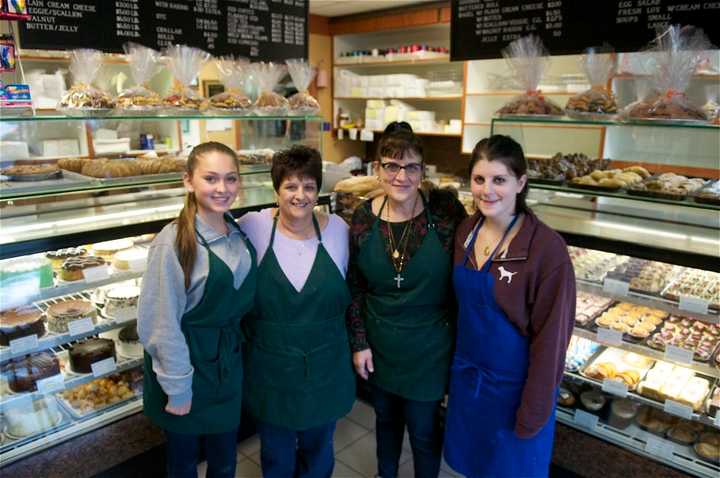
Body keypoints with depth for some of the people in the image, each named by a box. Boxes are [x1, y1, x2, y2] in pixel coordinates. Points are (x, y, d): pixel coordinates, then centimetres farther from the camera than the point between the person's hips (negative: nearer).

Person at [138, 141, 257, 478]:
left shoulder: (238, 233, -2)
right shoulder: (174, 241, -21)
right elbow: (161, 324, -19)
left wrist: (233, 345, 7)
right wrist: (177, 388, -14)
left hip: (229, 360, 5)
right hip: (187, 360, -5)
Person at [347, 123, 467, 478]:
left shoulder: (445, 212, -16)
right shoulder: (364, 217, -8)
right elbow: (355, 286, 0)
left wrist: (458, 340, -6)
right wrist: (359, 342, 0)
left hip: (428, 347, -3)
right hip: (378, 344, 3)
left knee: (423, 429, 13)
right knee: (386, 418, 24)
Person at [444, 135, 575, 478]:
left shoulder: (546, 248, -23)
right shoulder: (466, 230, -5)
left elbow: (550, 338, -18)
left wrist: (533, 412, -13)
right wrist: (456, 362, 8)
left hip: (514, 384, -5)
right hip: (466, 372, 5)